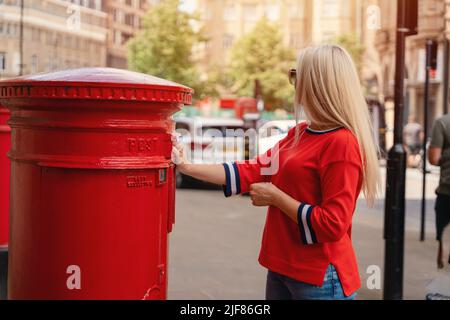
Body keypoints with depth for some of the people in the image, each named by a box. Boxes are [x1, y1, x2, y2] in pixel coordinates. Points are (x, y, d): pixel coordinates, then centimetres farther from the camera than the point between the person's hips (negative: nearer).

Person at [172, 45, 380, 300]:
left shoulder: (342, 143, -18)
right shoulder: (299, 134, 8)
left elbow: (332, 225, -21)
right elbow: (254, 171, 6)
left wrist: (276, 197, -15)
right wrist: (187, 167, 4)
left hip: (319, 278, -8)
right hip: (282, 268, 8)